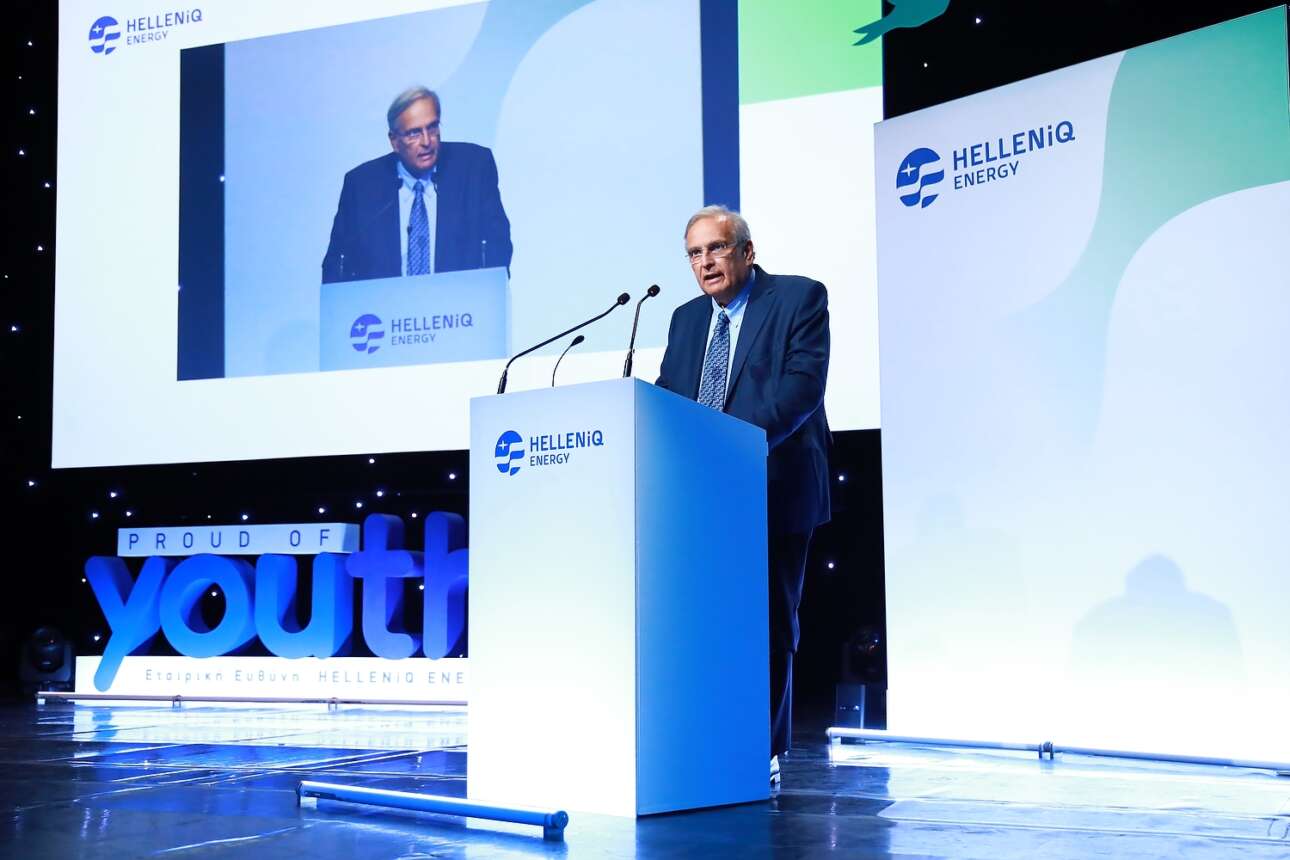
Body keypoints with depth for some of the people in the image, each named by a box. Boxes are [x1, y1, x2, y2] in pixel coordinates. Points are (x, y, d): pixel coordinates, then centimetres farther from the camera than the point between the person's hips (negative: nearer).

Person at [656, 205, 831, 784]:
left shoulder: (800, 298, -3)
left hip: (773, 492, -5)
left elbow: (802, 383, -17)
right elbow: (665, 395, 10)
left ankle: (763, 753, 9)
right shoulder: (686, 318, 16)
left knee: (769, 622, 2)